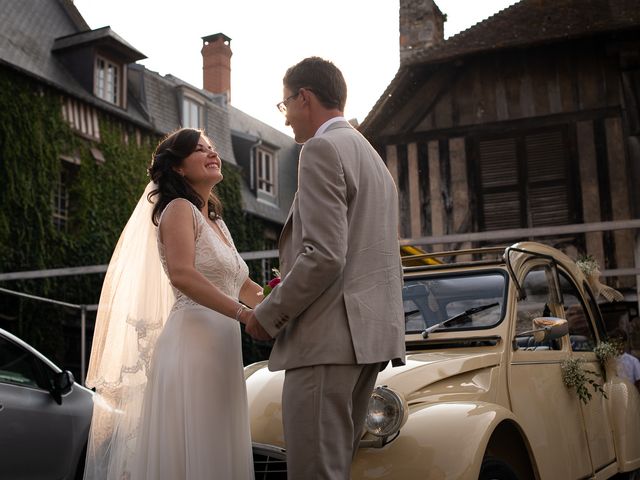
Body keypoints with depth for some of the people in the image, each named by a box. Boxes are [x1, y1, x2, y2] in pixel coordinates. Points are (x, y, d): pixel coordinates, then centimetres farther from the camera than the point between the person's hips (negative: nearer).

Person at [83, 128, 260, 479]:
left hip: (221, 350, 8)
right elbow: (182, 274, -20)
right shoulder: (179, 209, -4)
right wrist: (244, 313, -24)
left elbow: (243, 287, 24)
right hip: (192, 345, -8)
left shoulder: (216, 222, 22)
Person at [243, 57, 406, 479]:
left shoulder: (323, 149, -7)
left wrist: (267, 316, -7)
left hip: (330, 338, -10)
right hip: (368, 335, 10)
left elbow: (325, 256, -18)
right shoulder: (374, 159, 24)